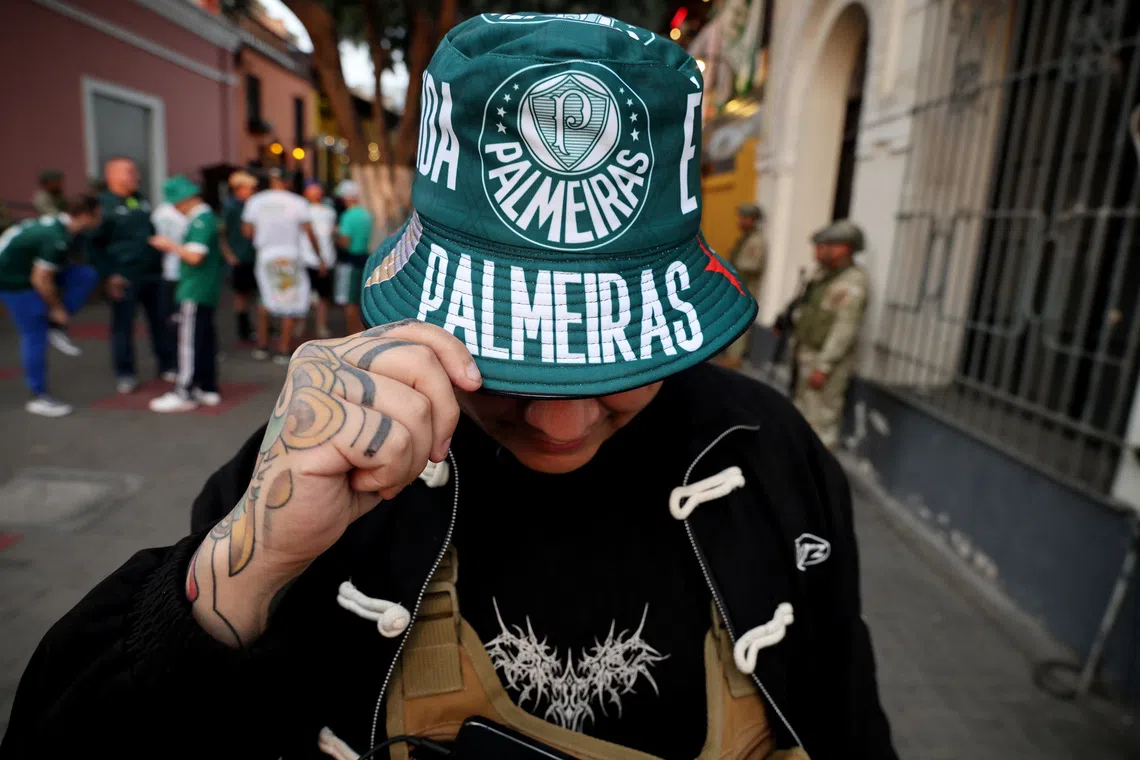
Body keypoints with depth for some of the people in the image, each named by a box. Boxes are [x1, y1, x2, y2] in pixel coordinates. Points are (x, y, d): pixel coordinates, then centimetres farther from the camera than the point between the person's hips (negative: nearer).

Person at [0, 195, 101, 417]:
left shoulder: (57, 224, -1)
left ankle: (56, 329, 3)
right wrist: (56, 308, -12)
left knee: (86, 275, -3)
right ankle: (39, 397, 6)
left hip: (26, 268, 9)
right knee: (35, 335, -4)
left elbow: (48, 271, 12)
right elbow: (40, 280, -26)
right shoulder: (55, 238, -29)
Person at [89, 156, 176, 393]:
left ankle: (167, 365, 22)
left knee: (159, 321, 11)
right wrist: (109, 274, -14)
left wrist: (160, 261, 17)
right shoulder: (104, 205, -6)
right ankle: (125, 374, 10)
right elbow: (94, 244, -8)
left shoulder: (142, 201, 12)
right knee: (123, 326, 1)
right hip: (124, 277, -5)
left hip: (152, 274, 6)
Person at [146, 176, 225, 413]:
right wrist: (172, 246, 12)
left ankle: (184, 394, 0)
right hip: (204, 290, 10)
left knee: (189, 341, -5)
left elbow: (195, 256, -23)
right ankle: (208, 388, 20)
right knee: (204, 338, 13)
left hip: (195, 292, -10)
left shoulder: (201, 220, -16)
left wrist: (171, 245, -8)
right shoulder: (205, 217, 14)